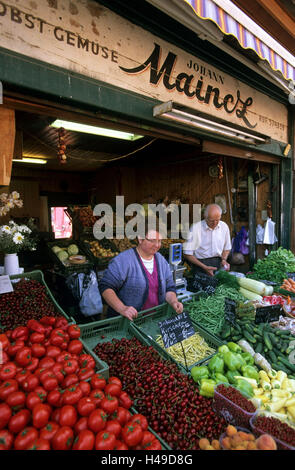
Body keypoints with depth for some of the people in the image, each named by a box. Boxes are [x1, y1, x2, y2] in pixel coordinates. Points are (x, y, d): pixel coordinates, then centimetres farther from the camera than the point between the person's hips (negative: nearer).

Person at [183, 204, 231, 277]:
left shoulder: (224, 226, 4)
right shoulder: (195, 228, -11)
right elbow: (187, 254, -10)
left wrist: (224, 259, -1)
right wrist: (204, 267, -14)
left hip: (218, 263, 4)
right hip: (200, 263, -4)